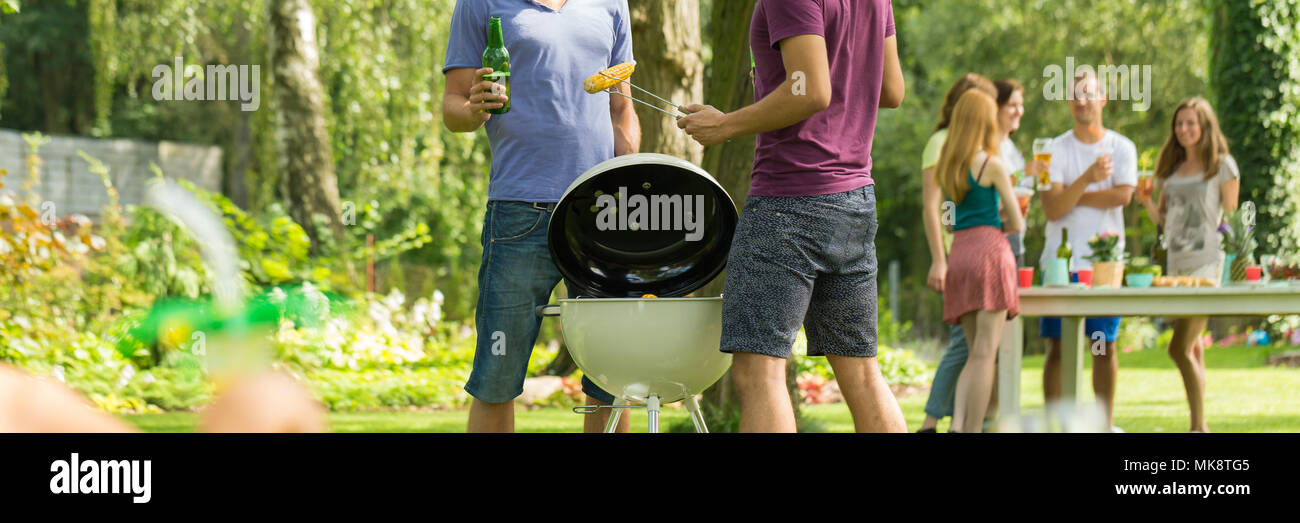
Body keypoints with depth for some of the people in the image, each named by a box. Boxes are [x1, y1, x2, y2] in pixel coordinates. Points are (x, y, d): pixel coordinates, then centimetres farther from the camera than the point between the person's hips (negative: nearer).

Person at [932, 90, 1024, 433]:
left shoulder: (947, 165, 14)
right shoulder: (993, 165, -4)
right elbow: (1017, 223, 1)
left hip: (959, 253, 6)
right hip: (989, 251, -6)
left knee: (974, 353, 10)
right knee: (985, 352, -8)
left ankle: (958, 423, -11)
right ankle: (973, 430, -14)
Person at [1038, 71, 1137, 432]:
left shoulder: (1122, 148, 6)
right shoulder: (1056, 149, 2)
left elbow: (1123, 195, -11)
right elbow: (1052, 209, -9)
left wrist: (1070, 195, -8)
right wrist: (1087, 179, -23)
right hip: (1061, 261, -1)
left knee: (1105, 344, 4)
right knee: (1058, 345, -3)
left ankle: (1106, 423, 10)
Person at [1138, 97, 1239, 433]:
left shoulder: (1222, 166, -1)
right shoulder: (1171, 168, 16)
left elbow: (1232, 216, -1)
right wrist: (1146, 202, 0)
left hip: (1206, 264, -7)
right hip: (1176, 264, 7)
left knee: (1180, 348, -15)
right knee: (1192, 348, 11)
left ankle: (1198, 425, -9)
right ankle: (1200, 426, 17)